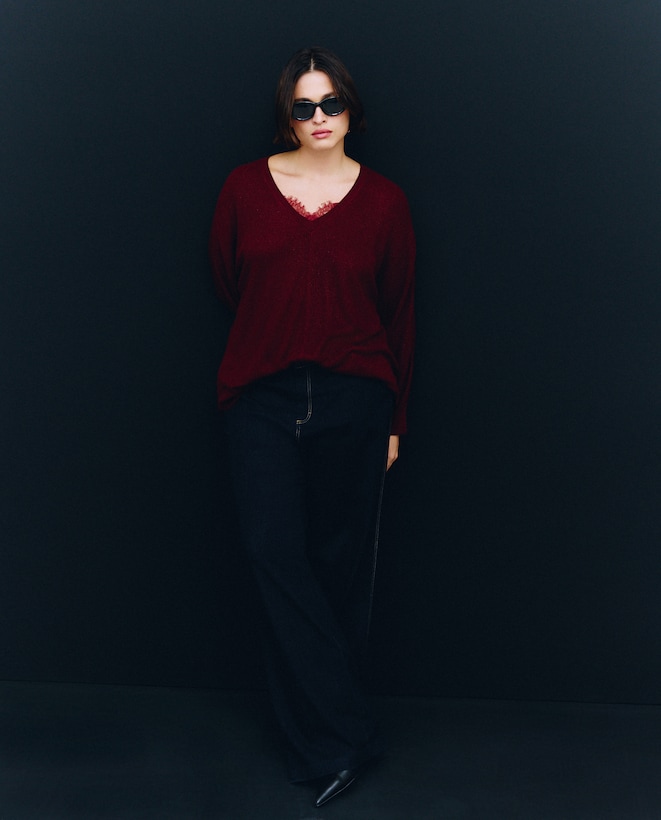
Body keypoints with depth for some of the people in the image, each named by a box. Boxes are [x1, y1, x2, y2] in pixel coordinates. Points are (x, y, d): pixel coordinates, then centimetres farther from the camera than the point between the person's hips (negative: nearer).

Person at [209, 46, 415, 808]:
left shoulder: (383, 201, 4)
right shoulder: (245, 187, 6)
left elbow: (399, 314, 7)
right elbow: (224, 280, 17)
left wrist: (395, 419, 7)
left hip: (352, 400, 0)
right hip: (261, 395, 1)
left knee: (340, 564, 3)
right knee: (274, 550, -9)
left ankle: (322, 741, 19)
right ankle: (343, 733, 3)